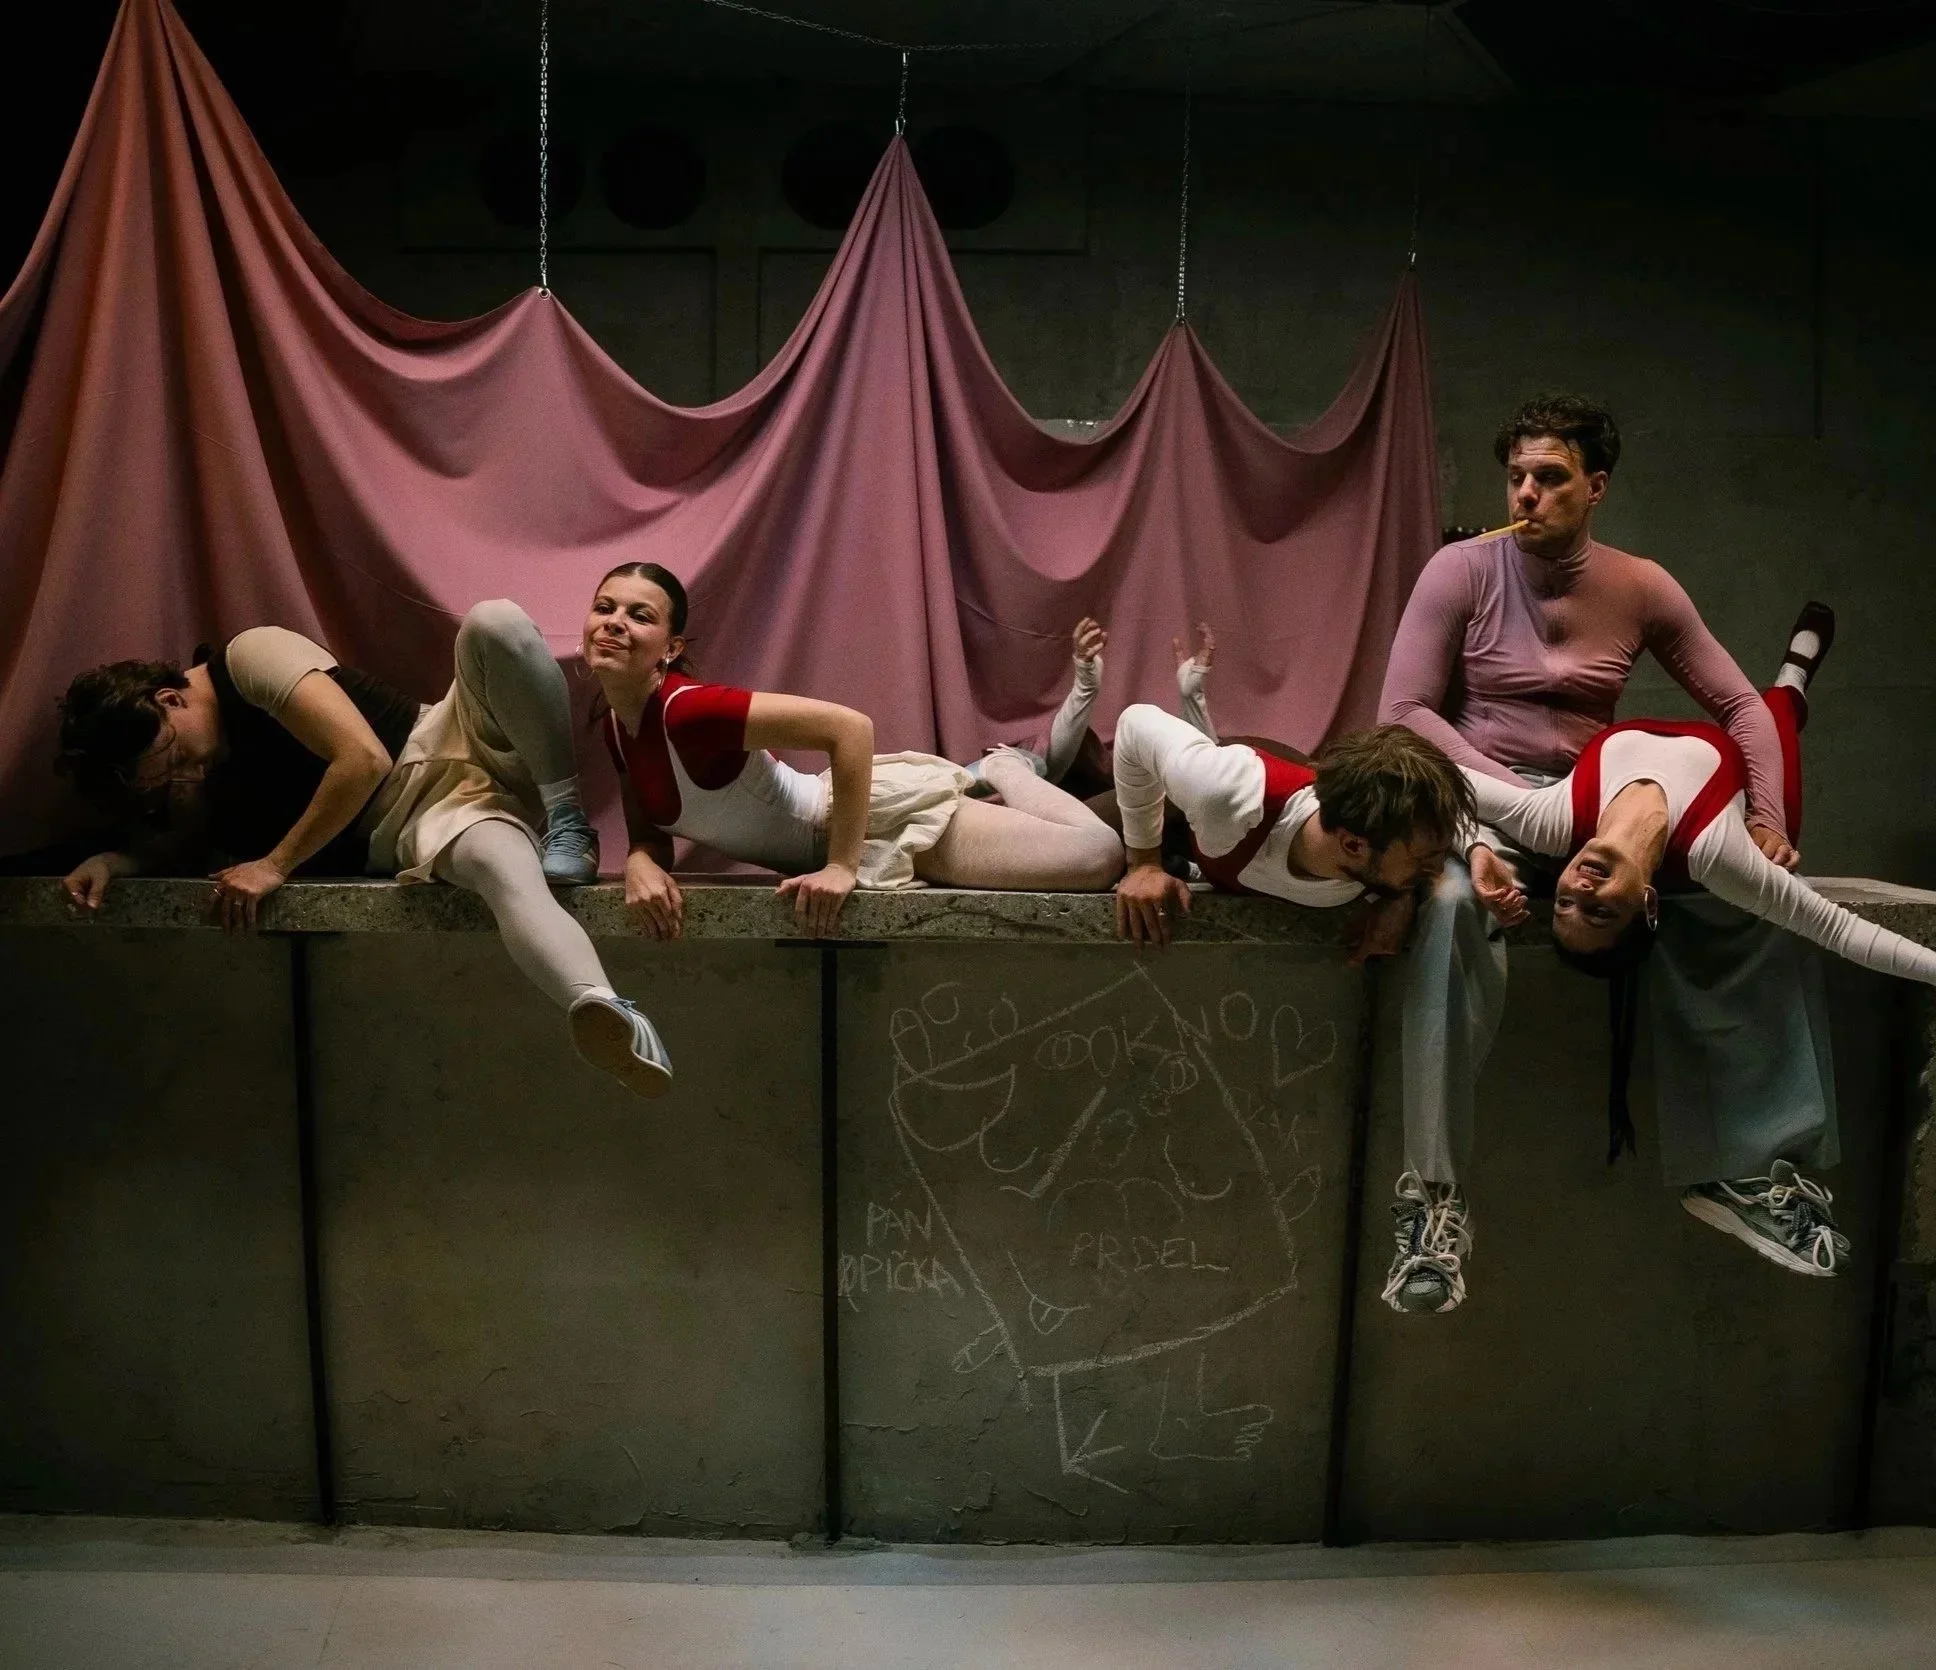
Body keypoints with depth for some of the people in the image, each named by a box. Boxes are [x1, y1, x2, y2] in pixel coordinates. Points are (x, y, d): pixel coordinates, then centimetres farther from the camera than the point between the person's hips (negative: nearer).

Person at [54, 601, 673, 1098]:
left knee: (495, 622, -35)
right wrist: (113, 860, 3)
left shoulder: (251, 656, -10)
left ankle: (566, 818, -25)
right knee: (508, 875, -38)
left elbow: (364, 758, -18)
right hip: (408, 832, 3)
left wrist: (275, 864, -12)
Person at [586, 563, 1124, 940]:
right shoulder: (616, 727, -4)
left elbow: (851, 726, -34)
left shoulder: (687, 708, -29)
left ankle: (1002, 773, 11)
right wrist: (640, 863, -21)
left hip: (884, 814, -8)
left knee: (1100, 856, -16)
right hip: (833, 811, 9)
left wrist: (843, 865, -33)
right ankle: (984, 781, 39)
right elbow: (649, 830, 4)